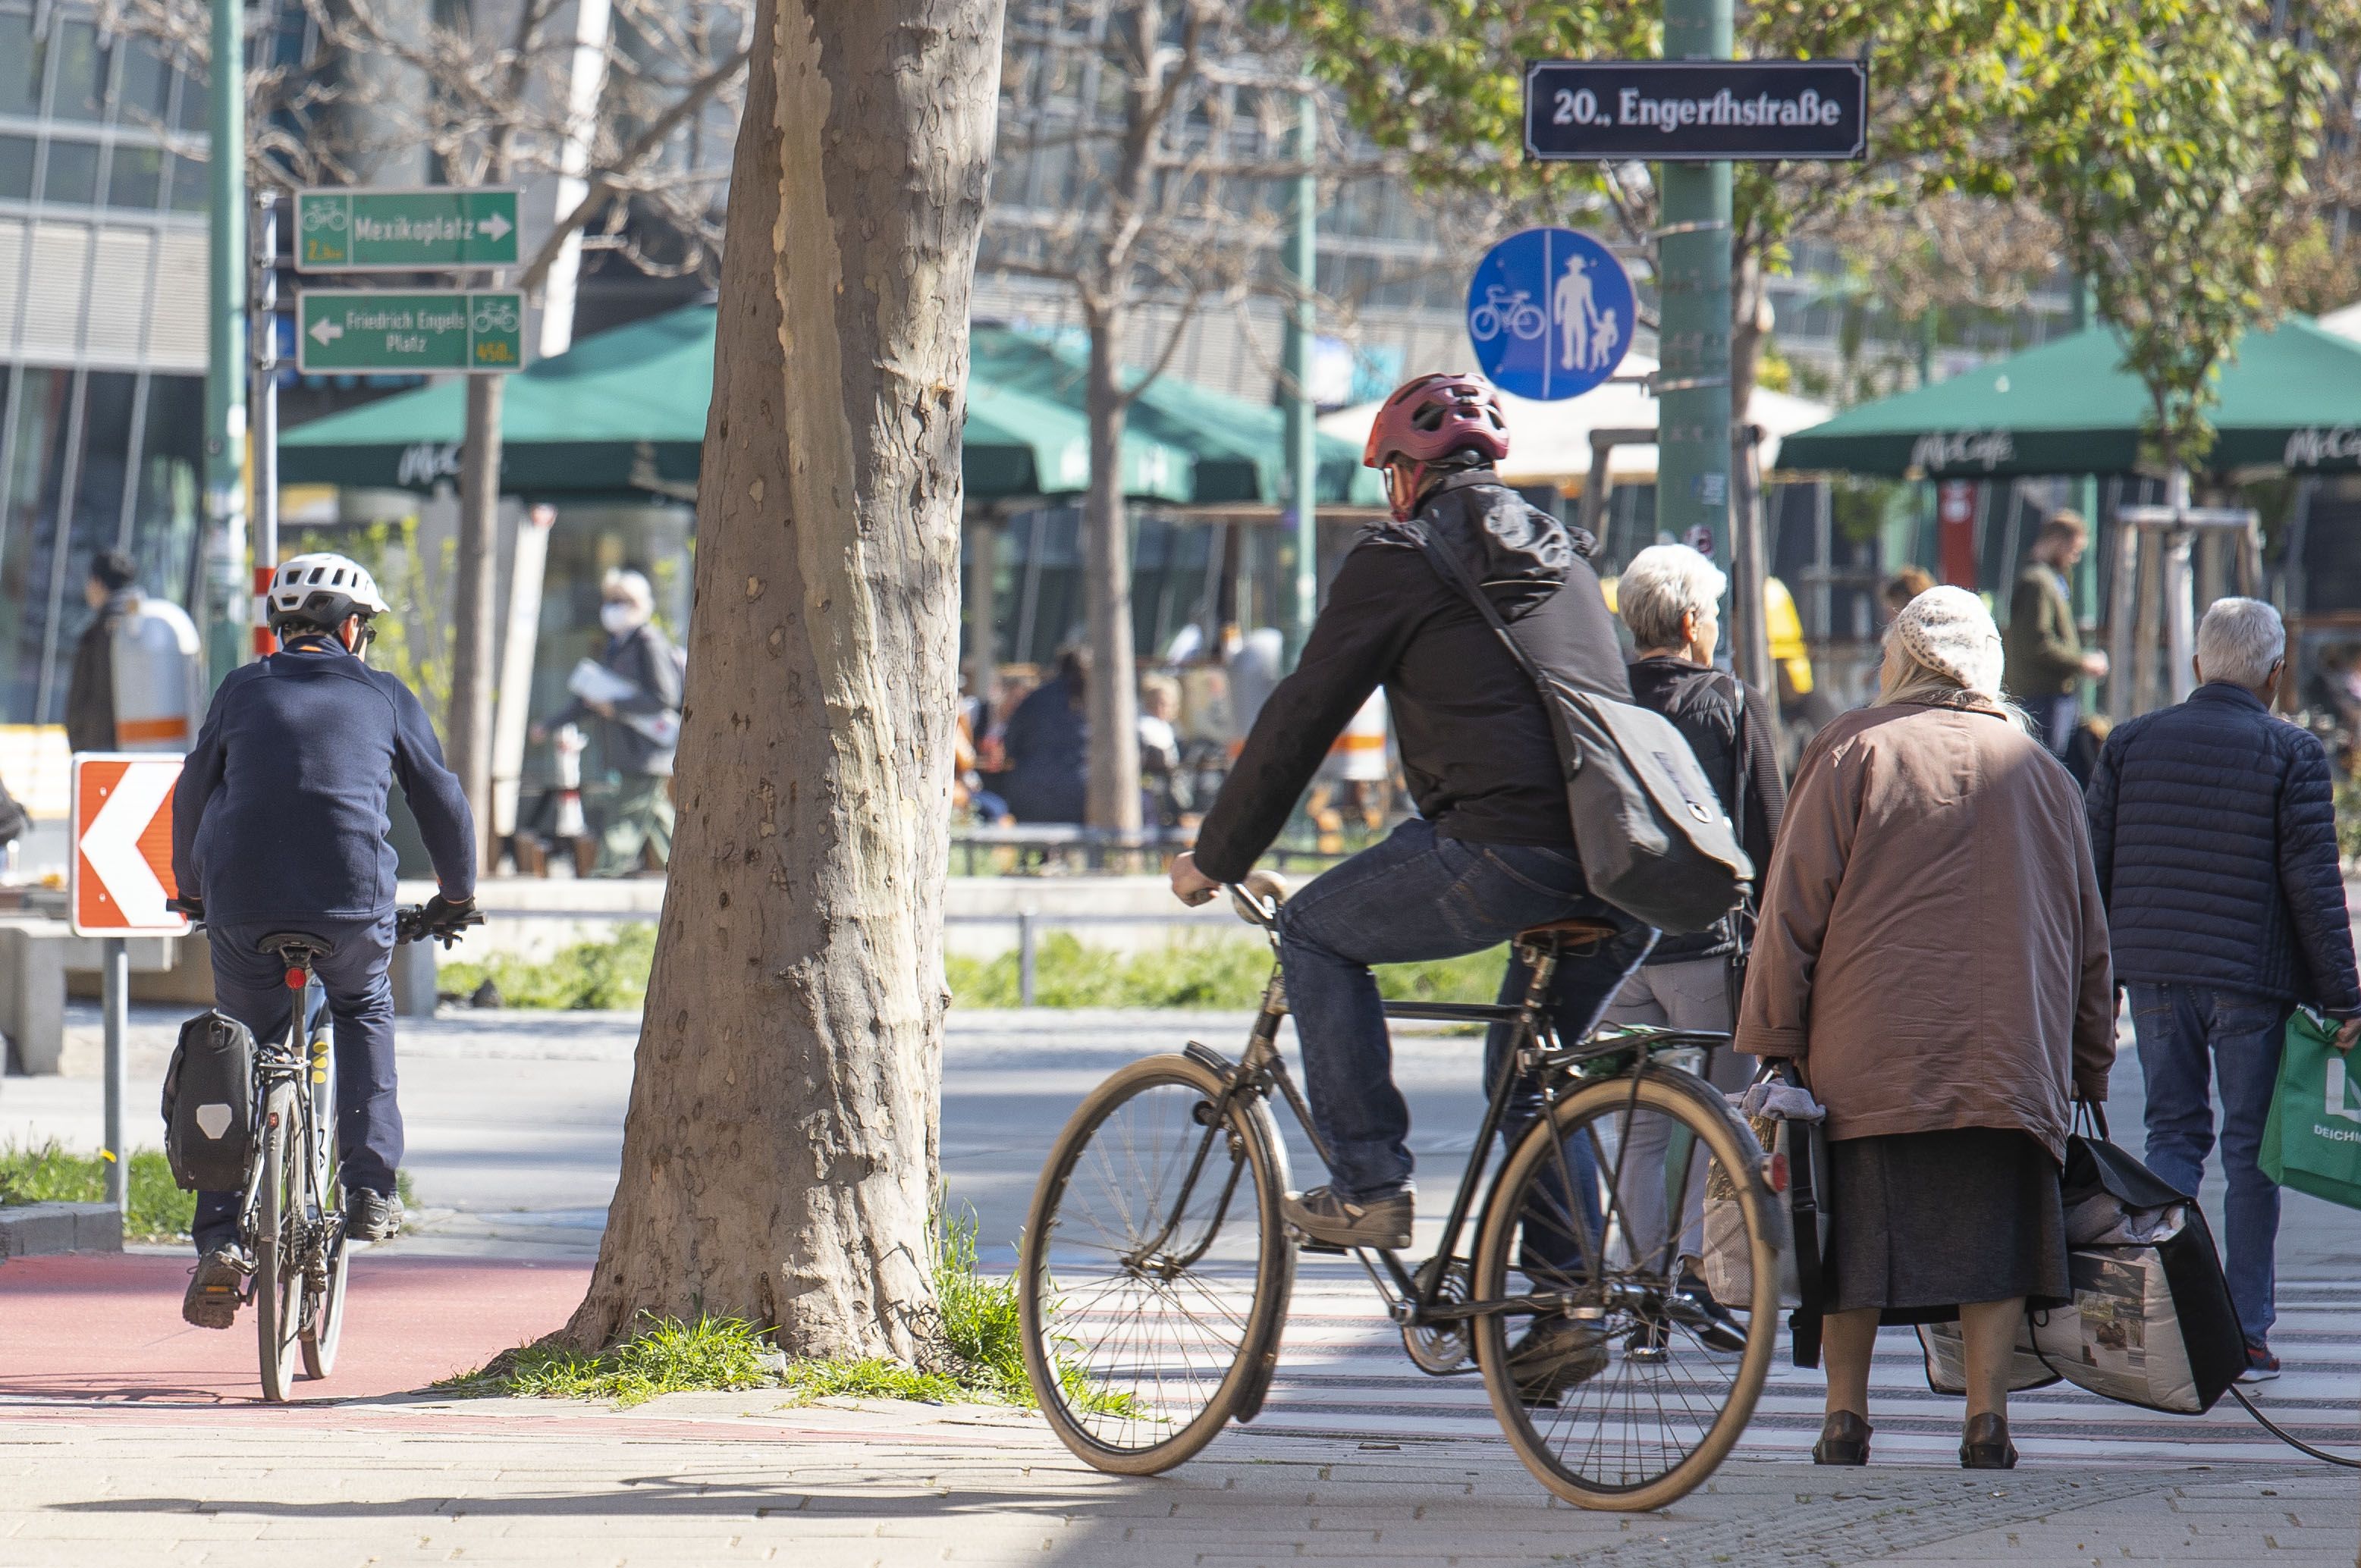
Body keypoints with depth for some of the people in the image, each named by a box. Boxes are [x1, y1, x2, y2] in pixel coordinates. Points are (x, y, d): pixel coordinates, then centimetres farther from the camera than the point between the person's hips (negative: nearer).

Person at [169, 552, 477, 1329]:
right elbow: (442, 801, 16)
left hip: (241, 908, 1)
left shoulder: (243, 690, 15)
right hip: (354, 908, -1)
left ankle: (222, 1240, 3)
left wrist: (190, 888, 39)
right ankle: (371, 1190, 19)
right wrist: (457, 894, 33)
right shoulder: (384, 697, 11)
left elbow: (193, 794, 23)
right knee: (365, 1013, 29)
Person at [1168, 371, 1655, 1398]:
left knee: (1317, 933, 13)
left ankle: (1368, 1185, 6)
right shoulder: (1560, 555, 26)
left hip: (1509, 851, -7)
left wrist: (1215, 857, 16)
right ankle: (1565, 1308, 12)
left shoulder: (1398, 562, 5)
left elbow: (1302, 718, 6)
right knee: (1530, 1077, 23)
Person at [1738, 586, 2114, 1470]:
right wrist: (2090, 1068, 25)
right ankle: (1988, 1415, -3)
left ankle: (1846, 1416, 7)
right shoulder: (2040, 772, 13)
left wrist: (1772, 1043, 1)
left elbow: (1793, 909, -3)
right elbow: (2089, 940, 18)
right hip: (2012, 1058, 2)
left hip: (1867, 1062, -2)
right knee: (1993, 1231, 4)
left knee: (1861, 1226, 6)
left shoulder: (1853, 752, 1)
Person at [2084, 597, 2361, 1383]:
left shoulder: (2130, 743, 6)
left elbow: (2094, 868, 7)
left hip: (2154, 970, 3)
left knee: (2174, 1134, 12)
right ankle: (2245, 1333, 5)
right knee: (2252, 1148, 4)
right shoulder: (2291, 752, -5)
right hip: (2253, 980, -3)